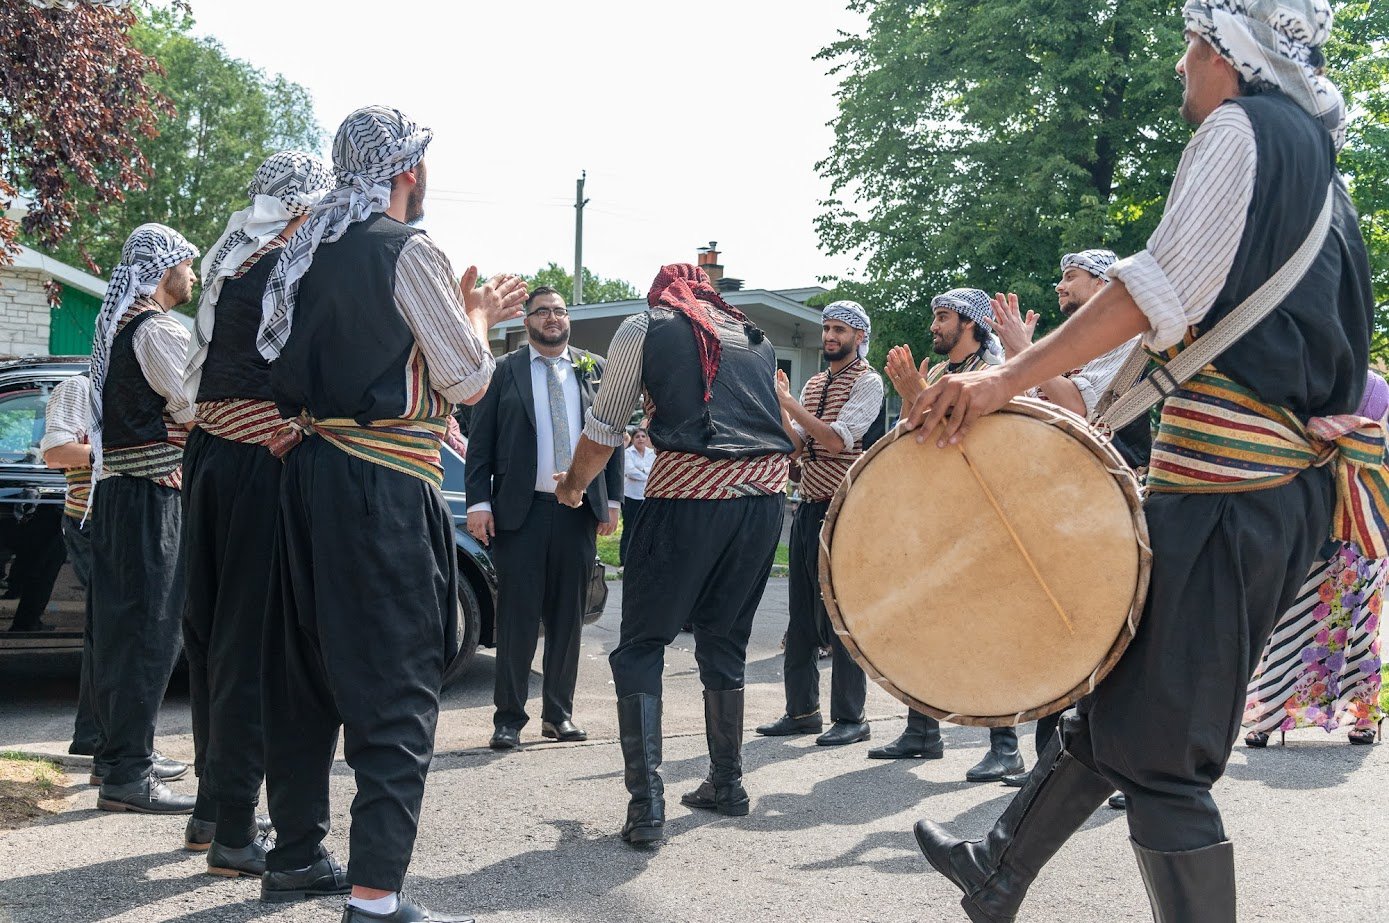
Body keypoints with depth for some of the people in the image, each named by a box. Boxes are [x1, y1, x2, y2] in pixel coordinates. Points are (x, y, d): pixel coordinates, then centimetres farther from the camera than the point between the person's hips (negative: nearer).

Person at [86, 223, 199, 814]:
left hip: (115, 491, 10)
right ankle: (128, 775, -9)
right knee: (150, 631, -9)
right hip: (150, 493, -10)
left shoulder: (118, 327, 18)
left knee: (120, 625, 16)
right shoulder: (158, 331, -12)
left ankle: (115, 751, 26)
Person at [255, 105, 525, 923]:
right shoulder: (409, 253, -10)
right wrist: (476, 316, 11)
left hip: (310, 473, 8)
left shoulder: (313, 251, 13)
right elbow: (467, 379, -7)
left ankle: (297, 855, 26)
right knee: (397, 686, -5)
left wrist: (470, 314, 26)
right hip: (385, 487, -8)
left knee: (308, 670, 15)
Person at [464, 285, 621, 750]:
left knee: (568, 615, 8)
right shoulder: (504, 371, 4)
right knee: (517, 616, 0)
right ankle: (509, 717, 6)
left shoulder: (595, 368, 11)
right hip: (520, 510, -2)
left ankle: (559, 713, 17)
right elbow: (481, 443, 1)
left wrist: (612, 499, 4)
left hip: (579, 511, 3)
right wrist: (478, 503, -8)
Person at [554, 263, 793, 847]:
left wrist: (572, 486, 29)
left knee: (641, 645, 4)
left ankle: (646, 804, -5)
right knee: (724, 640, 21)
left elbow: (603, 430, 11)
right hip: (767, 492, 5)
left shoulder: (645, 325, 11)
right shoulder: (756, 338, 24)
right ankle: (726, 783, 29)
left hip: (690, 492, -5)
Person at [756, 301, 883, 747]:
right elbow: (798, 447, 11)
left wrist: (788, 402, -18)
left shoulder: (867, 382, -6)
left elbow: (836, 441, -18)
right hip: (808, 506, 8)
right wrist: (777, 407, -4)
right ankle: (801, 709, 19)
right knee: (802, 615, 10)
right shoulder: (814, 384, 17)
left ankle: (850, 717, 1)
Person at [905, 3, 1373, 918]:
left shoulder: (1244, 129, -6)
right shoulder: (1318, 165, 22)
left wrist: (1006, 381, -20)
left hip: (1223, 486, -10)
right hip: (1293, 488, 10)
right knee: (1118, 688, 19)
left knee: (1160, 752, -6)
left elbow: (1162, 290, -18)